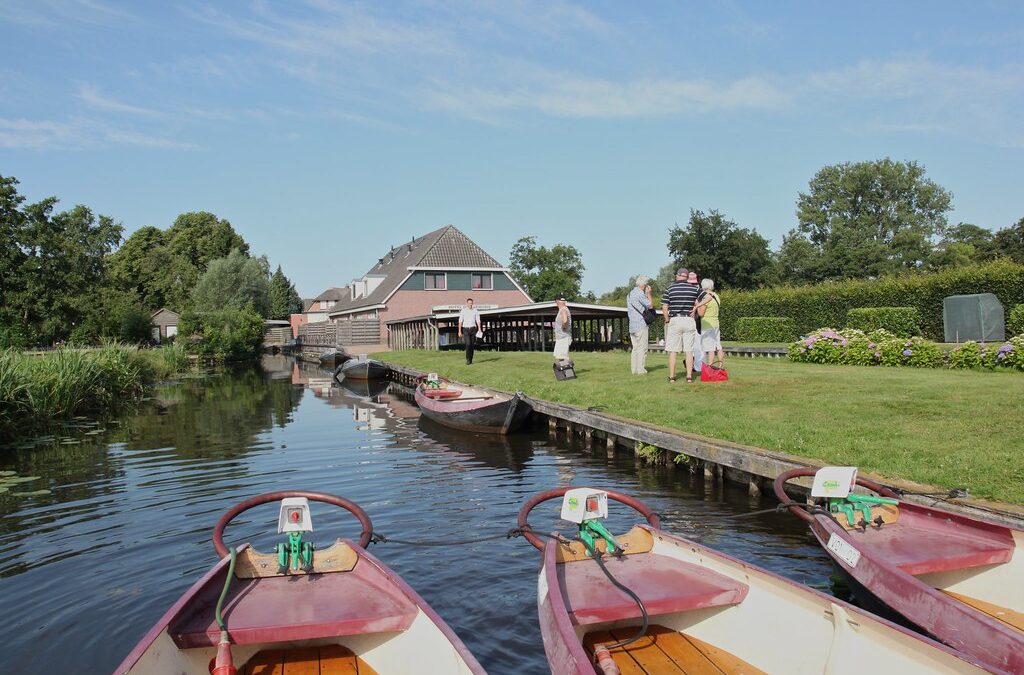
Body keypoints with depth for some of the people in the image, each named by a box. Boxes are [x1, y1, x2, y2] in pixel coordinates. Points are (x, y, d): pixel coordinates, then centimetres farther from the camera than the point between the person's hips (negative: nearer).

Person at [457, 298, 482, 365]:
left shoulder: (475, 310, 4)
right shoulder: (463, 311, 0)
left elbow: (478, 321, 1)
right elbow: (460, 321, 1)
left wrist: (479, 330, -9)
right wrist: (459, 331, -4)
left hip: (473, 329, 2)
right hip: (466, 329, -2)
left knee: (472, 345, 5)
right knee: (468, 344, -16)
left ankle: (471, 360, 14)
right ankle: (468, 359, -11)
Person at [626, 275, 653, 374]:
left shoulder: (629, 294, 17)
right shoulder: (640, 293, -11)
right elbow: (650, 305, -8)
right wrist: (649, 293, 4)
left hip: (632, 325, 9)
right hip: (641, 325, -9)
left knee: (635, 348, 10)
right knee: (642, 348, -6)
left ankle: (634, 369, 8)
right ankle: (641, 369, -7)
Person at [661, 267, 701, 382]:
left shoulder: (669, 289, 0)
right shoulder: (694, 289, 4)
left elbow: (664, 309, -4)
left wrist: (667, 321, 7)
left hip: (674, 320, -1)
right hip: (689, 321, 1)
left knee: (673, 351, 4)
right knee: (689, 350, 5)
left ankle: (672, 376, 6)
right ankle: (689, 376, 4)